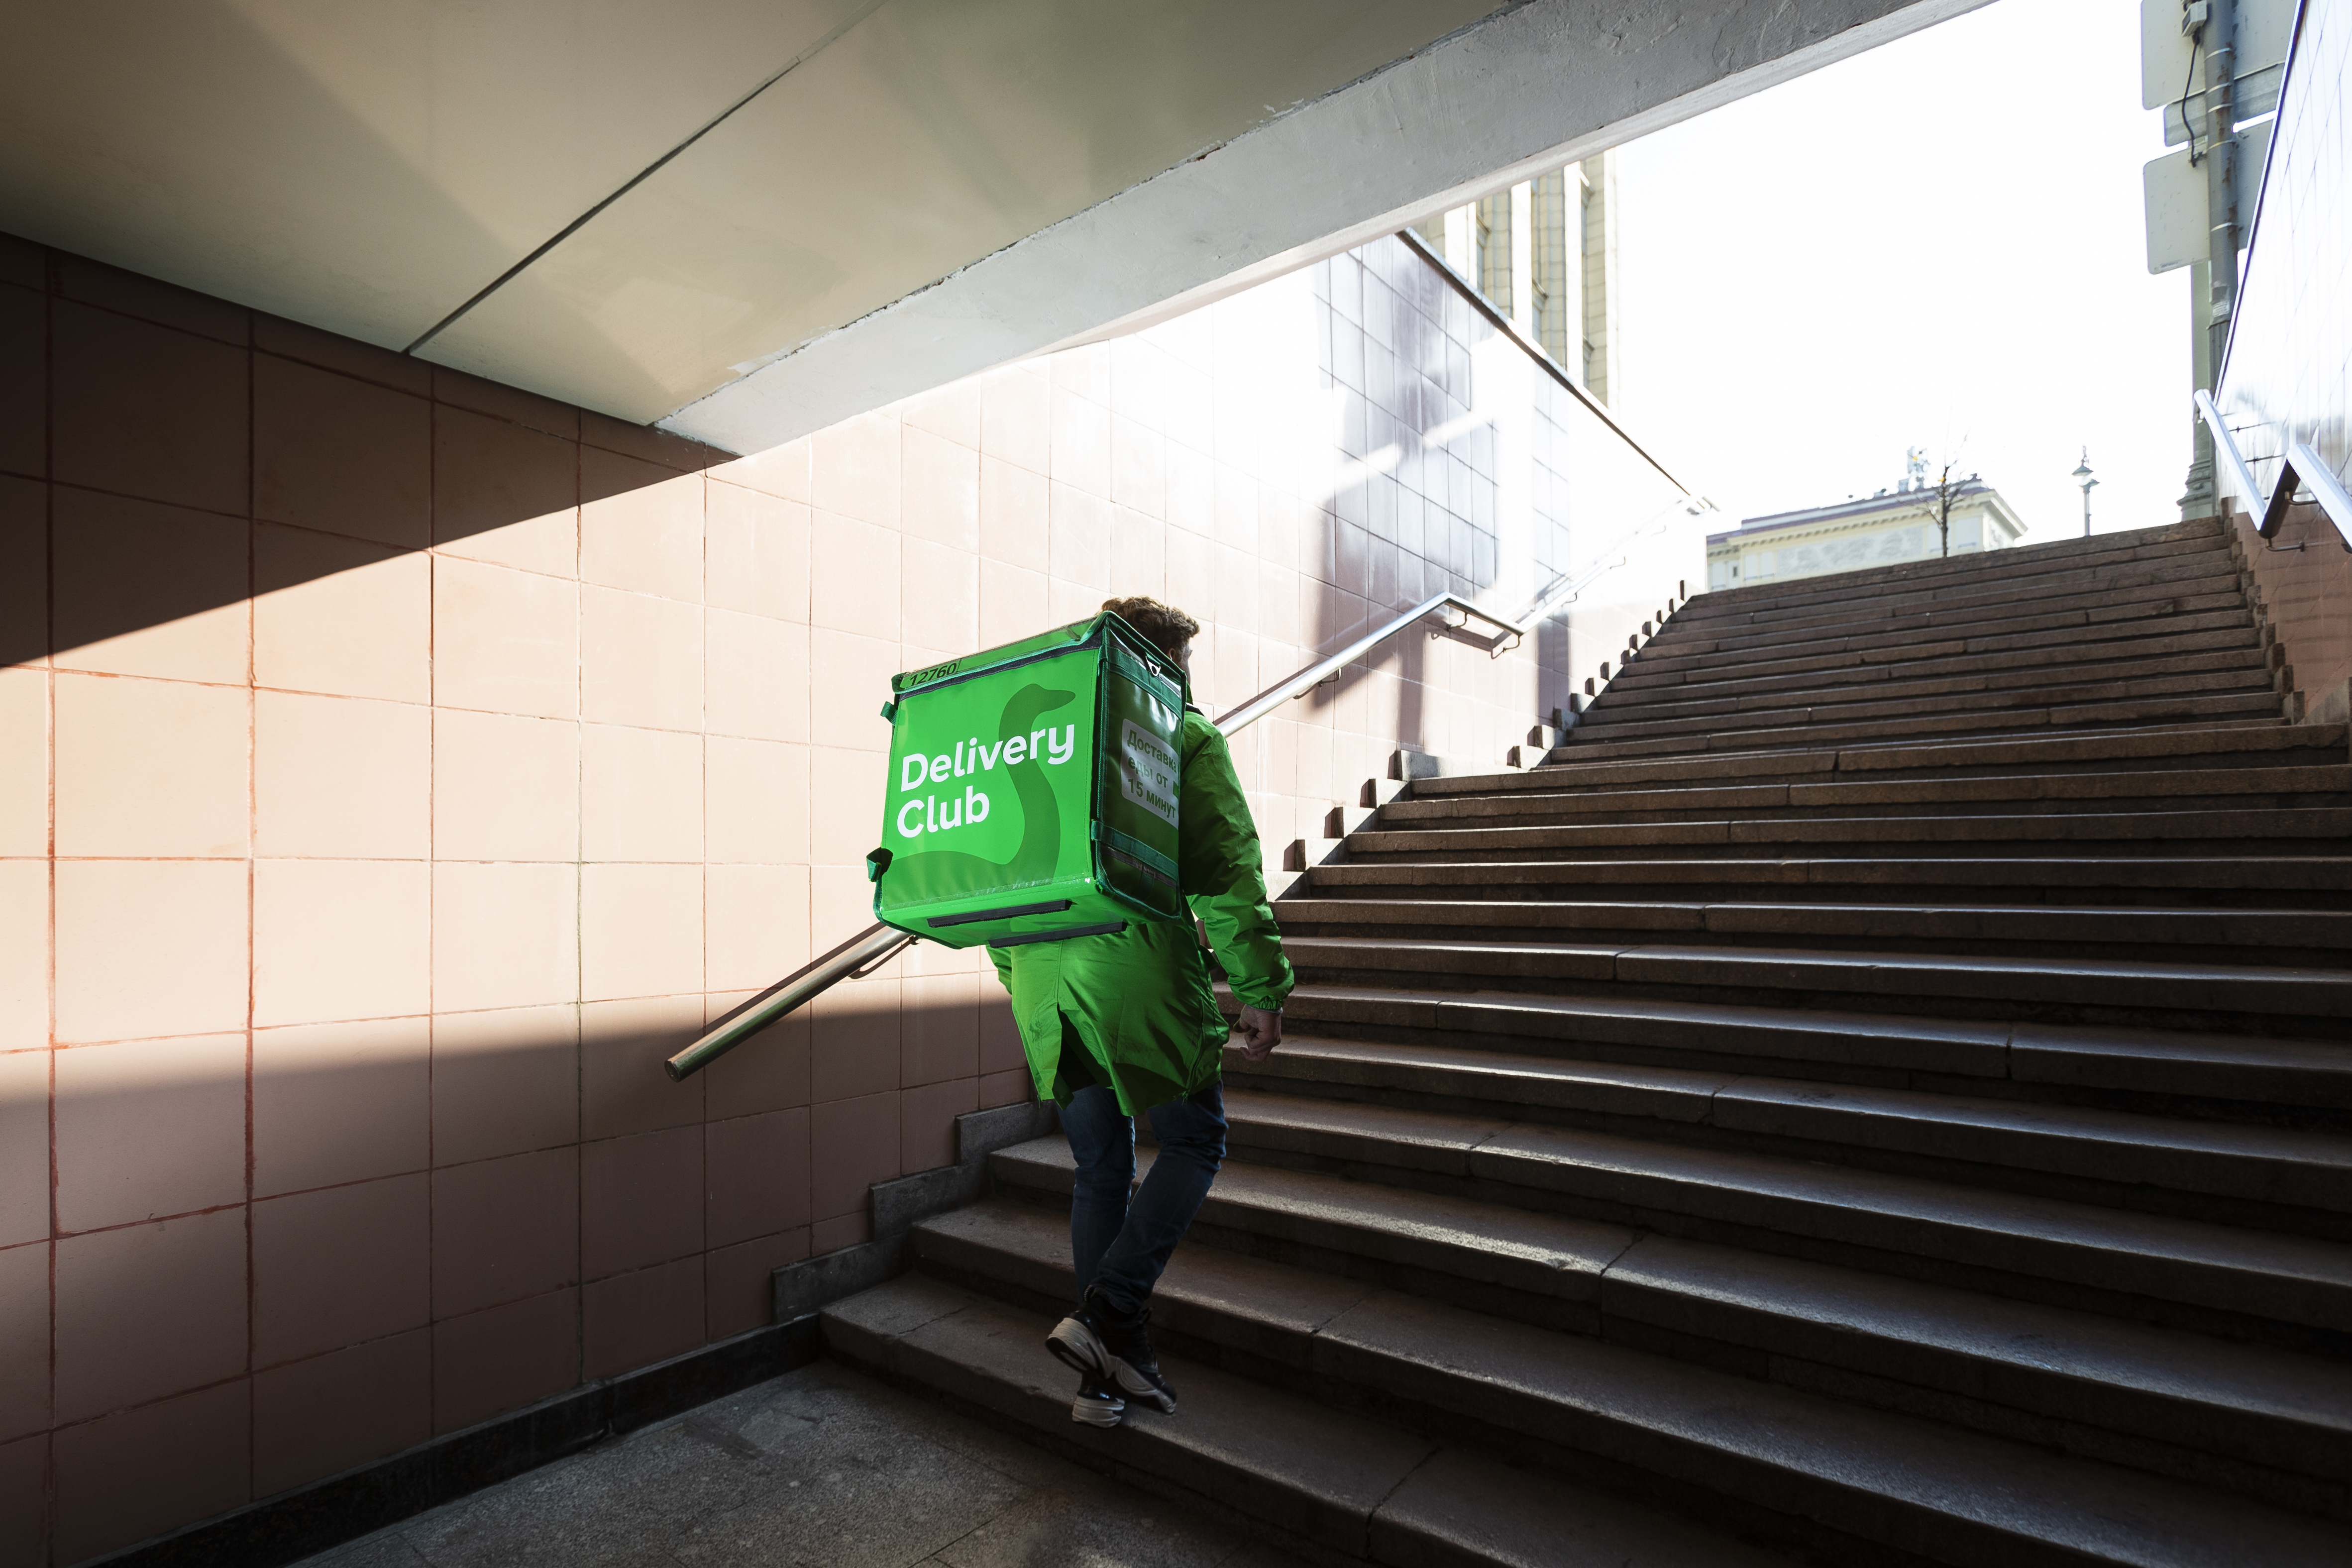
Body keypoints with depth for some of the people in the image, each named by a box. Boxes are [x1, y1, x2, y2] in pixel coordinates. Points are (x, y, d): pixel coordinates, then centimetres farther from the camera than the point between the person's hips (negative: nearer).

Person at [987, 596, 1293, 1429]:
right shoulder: (1187, 737, -1)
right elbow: (1228, 871, -9)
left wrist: (1017, 970, 25)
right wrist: (1259, 989, -5)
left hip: (1044, 978, 6)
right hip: (1137, 968, -6)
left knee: (1099, 1169, 15)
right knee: (1194, 1143, 13)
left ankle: (1110, 1372, 23)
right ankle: (1106, 1313, 1)